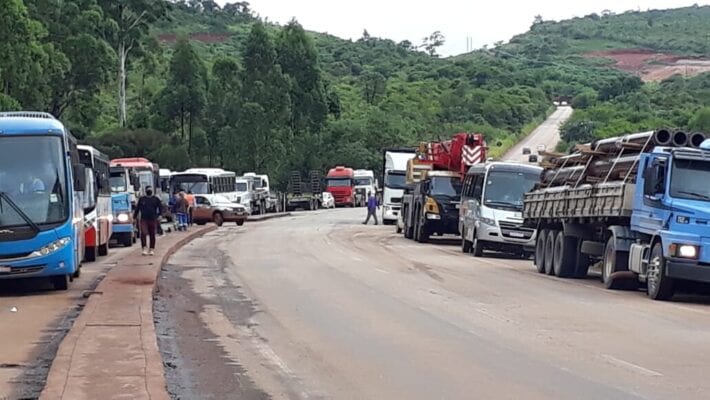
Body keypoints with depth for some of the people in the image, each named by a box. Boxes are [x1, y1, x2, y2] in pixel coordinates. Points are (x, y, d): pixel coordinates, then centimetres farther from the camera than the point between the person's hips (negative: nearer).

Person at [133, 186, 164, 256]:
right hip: (144, 219, 0)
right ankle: (144, 249, -12)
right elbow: (137, 208, 14)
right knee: (143, 233, -15)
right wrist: (134, 217, 12)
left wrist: (158, 215, -6)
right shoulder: (141, 199, 9)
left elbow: (161, 207, 7)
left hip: (153, 220, 0)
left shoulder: (156, 199, 6)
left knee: (152, 235, 5)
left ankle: (152, 249, 15)